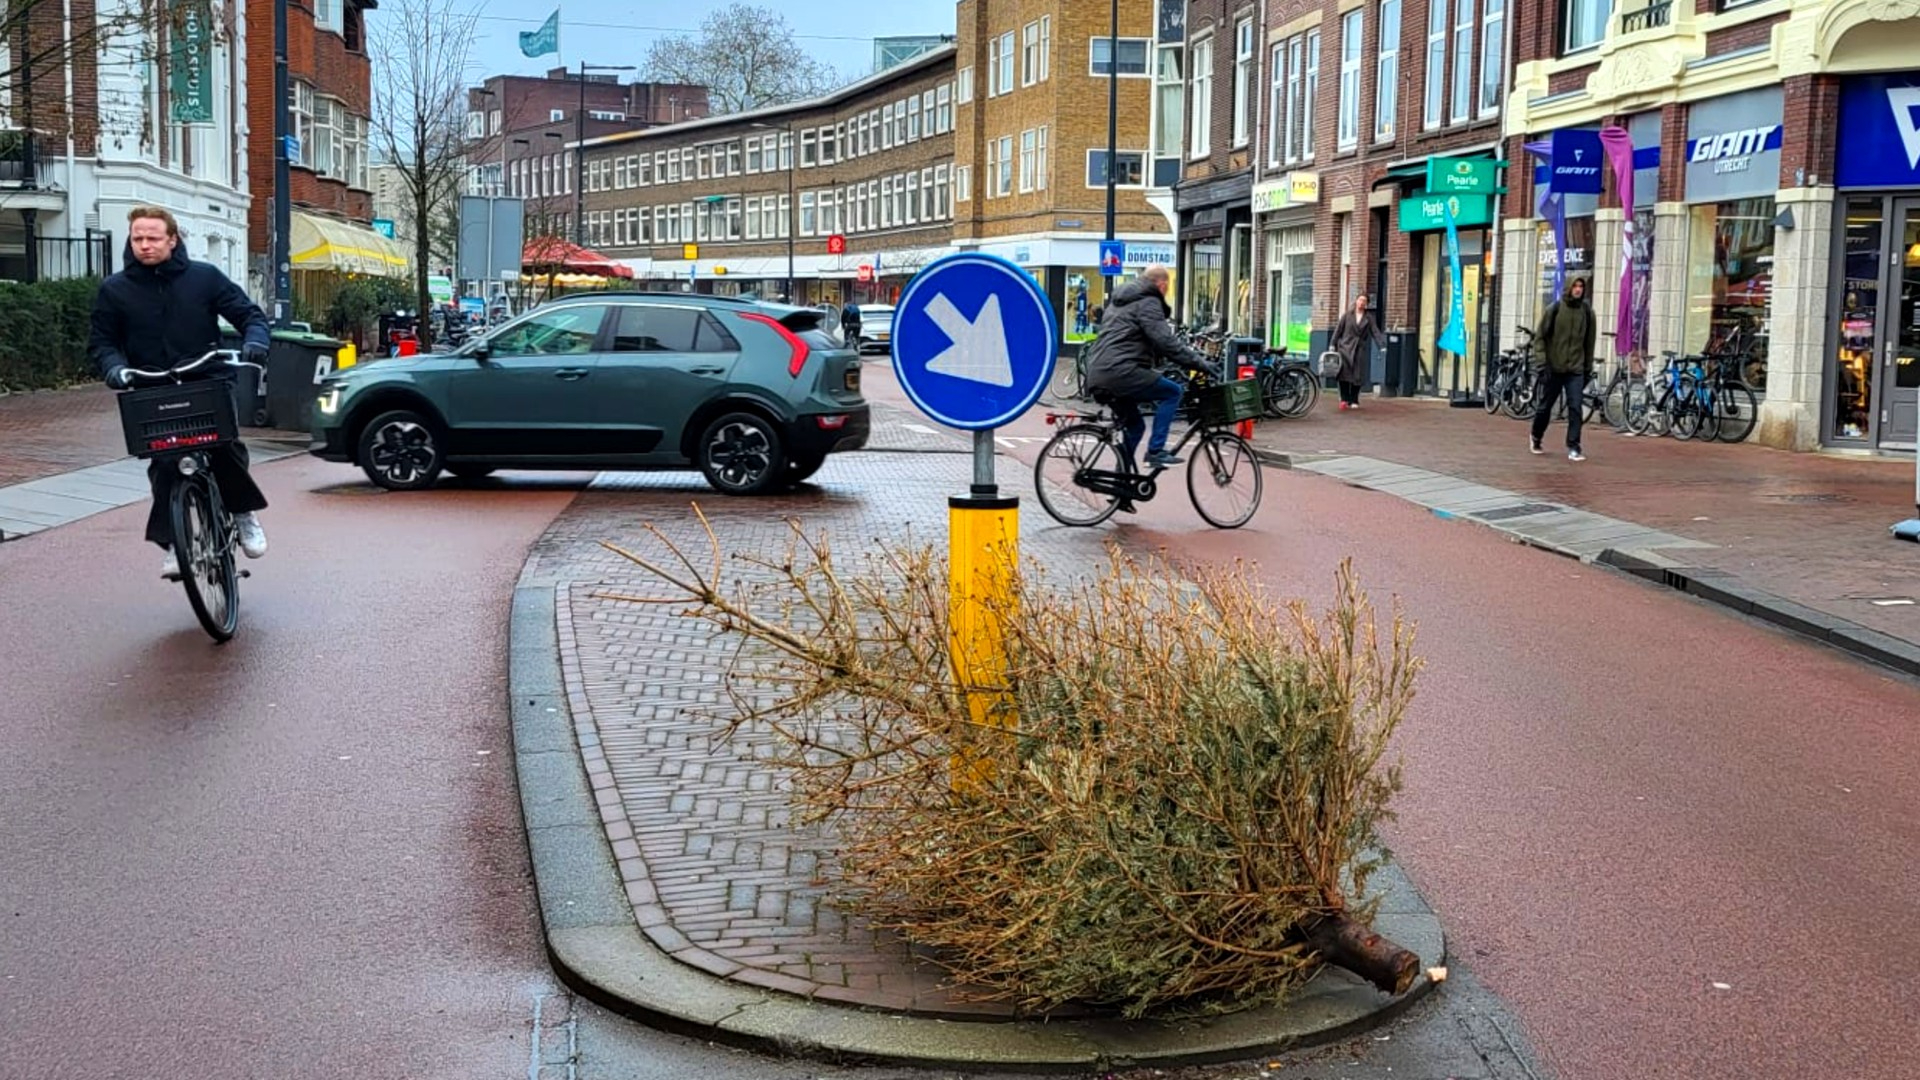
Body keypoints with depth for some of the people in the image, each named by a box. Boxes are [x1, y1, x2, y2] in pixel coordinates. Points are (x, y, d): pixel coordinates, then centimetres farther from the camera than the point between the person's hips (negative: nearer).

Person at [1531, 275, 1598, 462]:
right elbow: (1540, 337, -1)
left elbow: (1589, 341, 9)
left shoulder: (1587, 312, 1)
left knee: (1575, 408, -10)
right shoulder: (1554, 310, -4)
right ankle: (1536, 439, 34)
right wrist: (1541, 362, -9)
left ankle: (1573, 448, -8)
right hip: (1553, 368, -1)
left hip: (1576, 369, 1)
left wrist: (1588, 368, 10)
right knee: (1544, 406, 11)